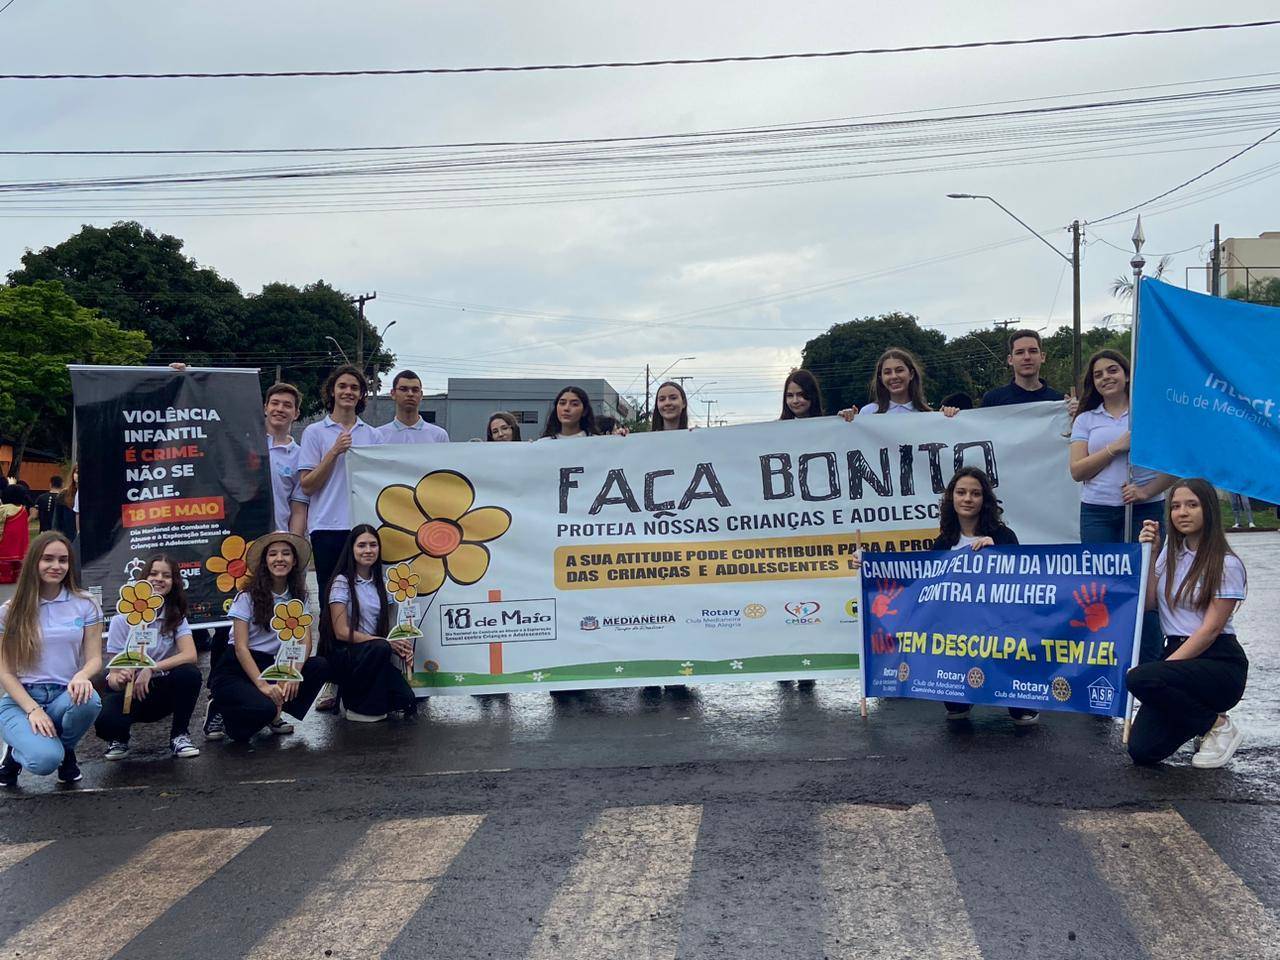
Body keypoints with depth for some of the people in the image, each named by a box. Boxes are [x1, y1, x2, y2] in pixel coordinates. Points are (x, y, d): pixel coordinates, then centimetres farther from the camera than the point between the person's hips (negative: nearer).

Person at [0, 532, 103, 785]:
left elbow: (94, 658, 1)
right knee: (45, 760, -32)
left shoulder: (85, 605, 5)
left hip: (64, 696, 2)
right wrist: (33, 709, -16)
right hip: (21, 699, -2)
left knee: (89, 701, -37)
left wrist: (82, 676, -24)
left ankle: (65, 749, 0)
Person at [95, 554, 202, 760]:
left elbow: (190, 655, -19)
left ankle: (179, 735, -8)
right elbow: (114, 669, -10)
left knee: (190, 674, -30)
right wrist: (117, 679, -35)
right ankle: (119, 739, 6)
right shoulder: (123, 619, -10)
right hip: (127, 689, -2)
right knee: (106, 722, -35)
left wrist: (151, 669, -31)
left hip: (161, 689, 2)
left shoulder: (176, 617, -2)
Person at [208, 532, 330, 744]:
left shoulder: (298, 596, 5)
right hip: (237, 669, -5)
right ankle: (221, 711, 1)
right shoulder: (248, 596, -8)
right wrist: (262, 685, -27)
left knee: (320, 667, -21)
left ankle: (274, 715, -2)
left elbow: (305, 640, -5)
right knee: (263, 708, -34)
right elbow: (241, 647, -14)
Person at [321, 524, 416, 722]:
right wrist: (387, 643, -19)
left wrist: (401, 646, -12)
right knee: (380, 648, -37)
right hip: (343, 654, -5)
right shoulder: (342, 582, -6)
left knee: (406, 701, -17)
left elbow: (386, 628, 11)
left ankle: (346, 693, 10)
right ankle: (355, 706, -15)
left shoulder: (379, 585, 12)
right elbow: (341, 632, -14)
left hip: (374, 656, 5)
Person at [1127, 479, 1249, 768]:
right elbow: (1148, 602, 5)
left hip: (1219, 662, -6)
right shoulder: (1170, 553, 12)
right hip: (1177, 653, 6)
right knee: (1142, 750, -13)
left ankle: (1217, 725, -8)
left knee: (1141, 678, -34)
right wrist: (1149, 554, -1)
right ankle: (1201, 720, 19)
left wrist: (1166, 665, -19)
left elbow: (1211, 628, -13)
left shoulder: (1226, 564, -8)